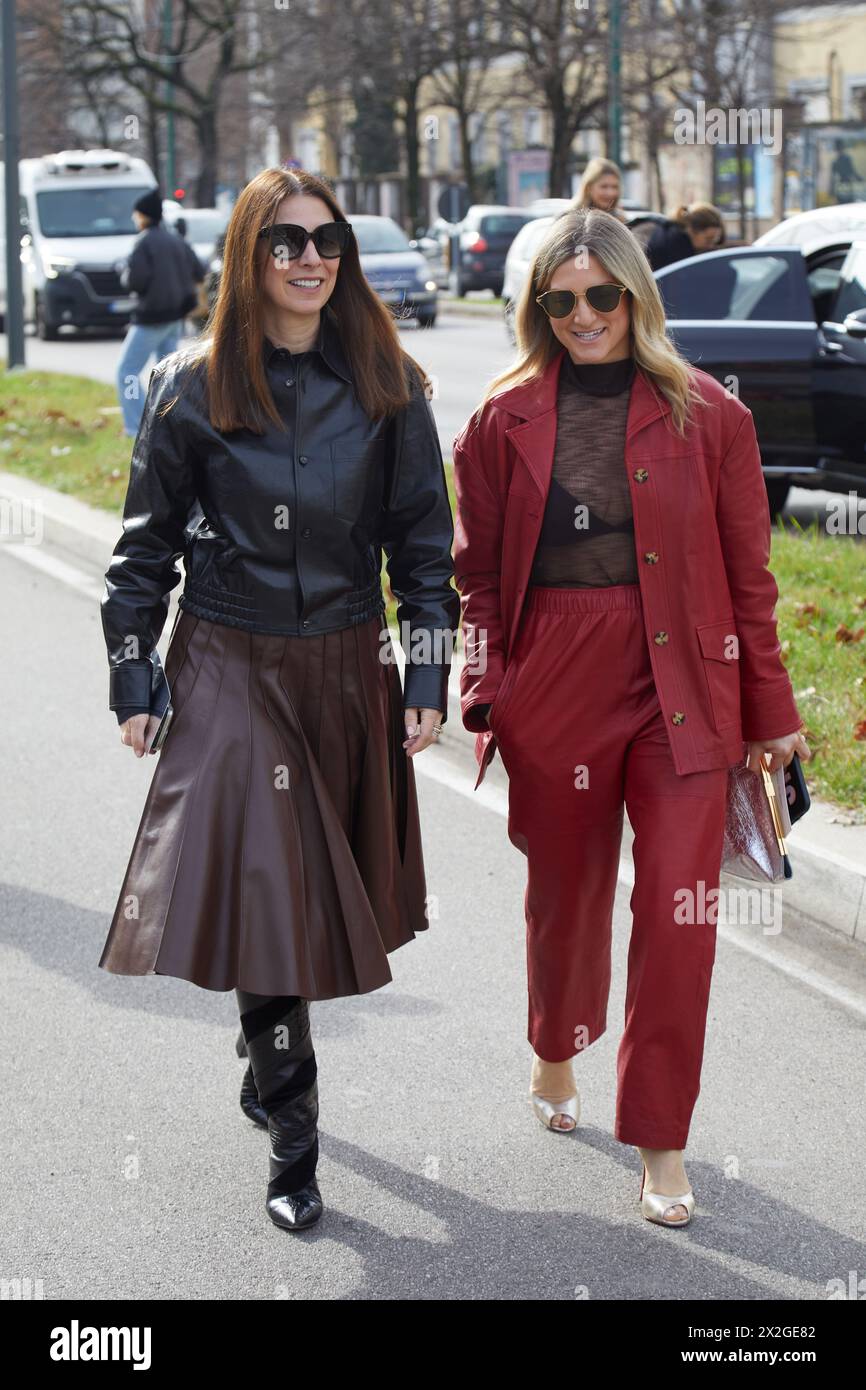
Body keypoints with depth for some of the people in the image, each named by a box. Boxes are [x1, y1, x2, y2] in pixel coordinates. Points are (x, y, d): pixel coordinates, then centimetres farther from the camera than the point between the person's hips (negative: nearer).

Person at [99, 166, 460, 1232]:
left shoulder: (386, 386, 0)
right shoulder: (192, 389, -4)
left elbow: (424, 543, 3)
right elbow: (146, 546, 2)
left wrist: (427, 678, -3)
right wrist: (133, 682, -1)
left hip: (348, 670, 2)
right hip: (231, 672, -2)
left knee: (327, 892, 10)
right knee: (259, 887, -9)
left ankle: (268, 1055, 36)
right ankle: (292, 1139, -1)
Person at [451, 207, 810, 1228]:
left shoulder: (707, 416, 0)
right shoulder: (509, 416, 3)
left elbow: (748, 572, 4)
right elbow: (479, 568, 9)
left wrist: (769, 711, 6)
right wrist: (485, 688, -1)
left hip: (680, 688, -1)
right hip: (555, 681, 1)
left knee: (680, 911, -5)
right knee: (565, 892, 15)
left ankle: (661, 1145, 7)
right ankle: (555, 1057, 45)